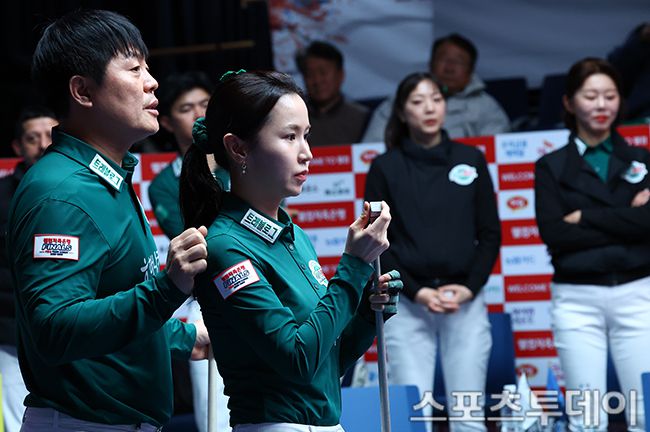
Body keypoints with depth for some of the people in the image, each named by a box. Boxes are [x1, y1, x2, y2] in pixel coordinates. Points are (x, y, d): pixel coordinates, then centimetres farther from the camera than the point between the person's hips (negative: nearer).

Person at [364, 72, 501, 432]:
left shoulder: (470, 160, 10)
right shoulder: (385, 168, 5)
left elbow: (490, 234, 9)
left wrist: (470, 287, -5)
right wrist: (417, 292, -9)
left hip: (465, 302, 2)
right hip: (407, 305, -1)